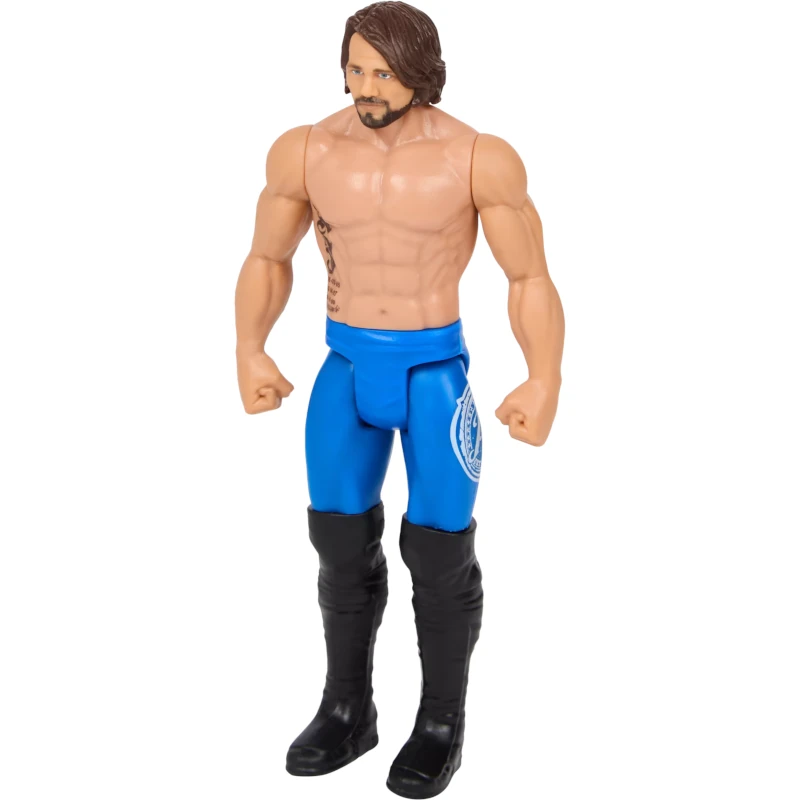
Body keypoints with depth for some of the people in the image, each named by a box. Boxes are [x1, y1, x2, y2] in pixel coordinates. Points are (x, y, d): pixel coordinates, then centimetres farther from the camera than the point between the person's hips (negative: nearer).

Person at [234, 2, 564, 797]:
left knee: (439, 552, -1)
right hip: (347, 367, 3)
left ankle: (441, 723, 20)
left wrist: (545, 381, -21)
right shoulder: (305, 151, -4)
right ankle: (346, 711, 26)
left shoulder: (481, 159, -12)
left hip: (435, 368, -3)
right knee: (341, 543, 7)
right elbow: (266, 260, 8)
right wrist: (249, 354, -8)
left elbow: (531, 280, -6)